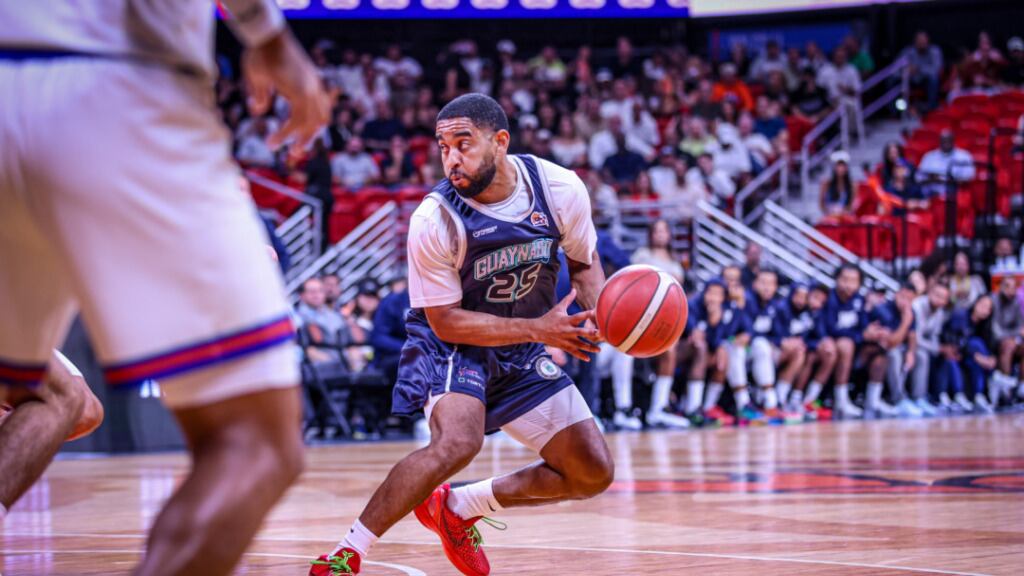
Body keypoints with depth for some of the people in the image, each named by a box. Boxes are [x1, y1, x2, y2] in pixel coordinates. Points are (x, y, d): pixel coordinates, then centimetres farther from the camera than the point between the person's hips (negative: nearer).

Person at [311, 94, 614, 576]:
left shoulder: (560, 189, -15)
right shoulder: (434, 220, -25)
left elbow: (584, 263, 4)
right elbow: (446, 322, -19)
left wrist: (598, 311, -18)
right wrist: (539, 328, -28)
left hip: (523, 353, 5)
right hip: (452, 344, -5)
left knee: (593, 474, 1)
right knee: (457, 441, -35)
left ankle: (458, 508, 17)